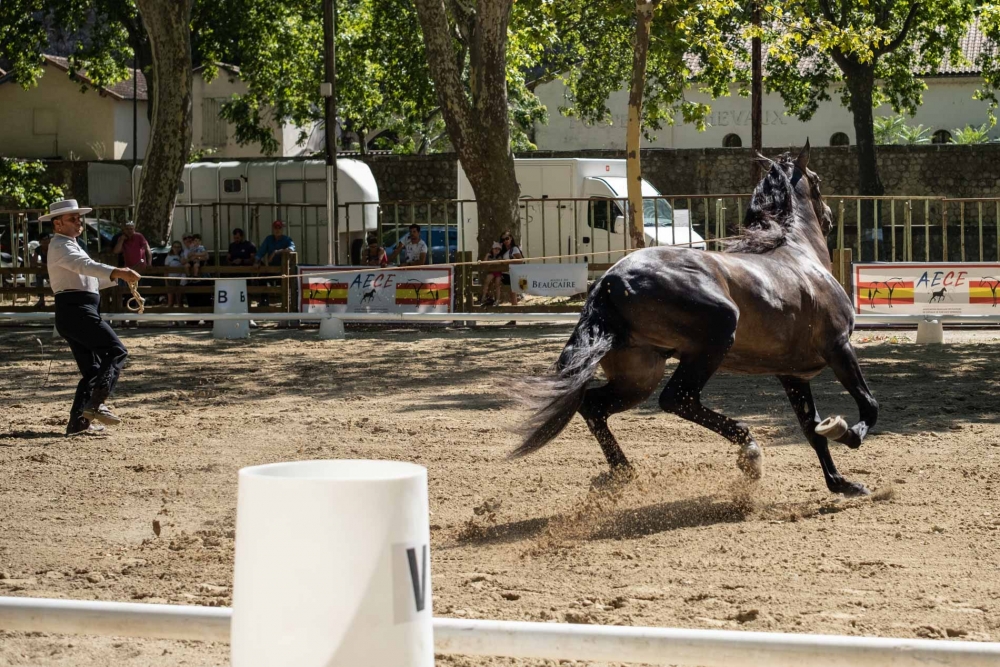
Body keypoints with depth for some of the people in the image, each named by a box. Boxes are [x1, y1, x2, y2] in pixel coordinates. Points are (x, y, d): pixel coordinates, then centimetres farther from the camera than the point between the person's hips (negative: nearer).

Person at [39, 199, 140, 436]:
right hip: (77, 311, -10)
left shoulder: (71, 246, 26)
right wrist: (117, 272, -41)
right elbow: (85, 265, -27)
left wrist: (118, 277, 18)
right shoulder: (62, 246, -8)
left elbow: (88, 279, 30)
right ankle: (95, 404, -24)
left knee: (92, 369, 10)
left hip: (73, 314, 10)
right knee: (116, 352, -16)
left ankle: (78, 421, 8)